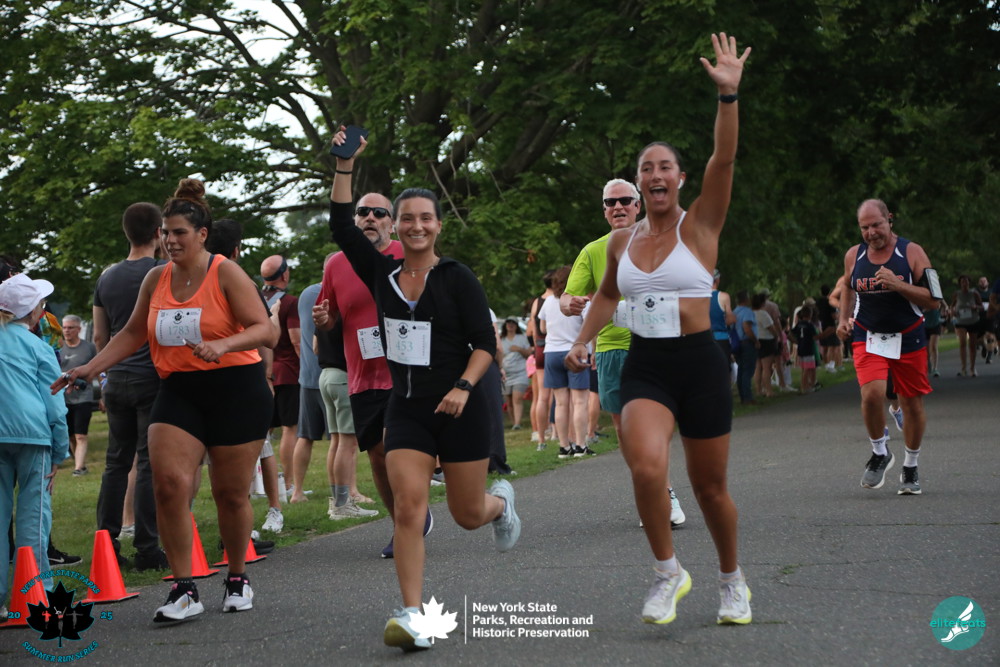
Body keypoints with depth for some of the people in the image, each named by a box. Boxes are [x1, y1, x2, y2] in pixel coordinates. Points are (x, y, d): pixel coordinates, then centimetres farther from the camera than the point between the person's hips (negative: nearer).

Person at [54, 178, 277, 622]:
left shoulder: (225, 274, -7)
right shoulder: (156, 279, 8)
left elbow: (265, 330, -14)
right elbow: (133, 333, 21)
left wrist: (223, 344, -31)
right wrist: (91, 368, 13)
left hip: (235, 390, -4)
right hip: (179, 391, 4)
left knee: (231, 494, 4)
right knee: (169, 482, -15)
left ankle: (237, 580, 26)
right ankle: (184, 590, -9)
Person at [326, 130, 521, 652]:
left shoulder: (456, 278, -6)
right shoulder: (382, 274, 5)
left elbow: (485, 342, -7)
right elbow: (342, 226, 2)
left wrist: (463, 386, -21)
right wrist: (345, 167, -5)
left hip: (459, 409, -2)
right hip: (406, 408, 3)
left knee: (468, 514, 9)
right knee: (408, 509, -15)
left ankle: (501, 502, 47)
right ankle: (413, 616, -16)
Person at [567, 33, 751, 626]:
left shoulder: (699, 226, -3)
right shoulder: (622, 240, 8)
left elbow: (724, 160, -18)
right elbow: (608, 294, 27)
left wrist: (729, 96, -30)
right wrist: (583, 341, 13)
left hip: (700, 365, -2)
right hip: (644, 369, 2)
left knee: (710, 486, 7)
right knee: (647, 467, -24)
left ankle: (733, 580, 32)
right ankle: (668, 572, -3)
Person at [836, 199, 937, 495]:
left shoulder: (911, 252, -7)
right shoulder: (853, 256, 2)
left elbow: (932, 299, -10)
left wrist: (897, 284, -23)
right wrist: (844, 319, 10)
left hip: (908, 338, -1)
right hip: (868, 338, 1)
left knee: (913, 404, 5)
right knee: (872, 393, -22)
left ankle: (910, 468, 26)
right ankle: (880, 454, 4)